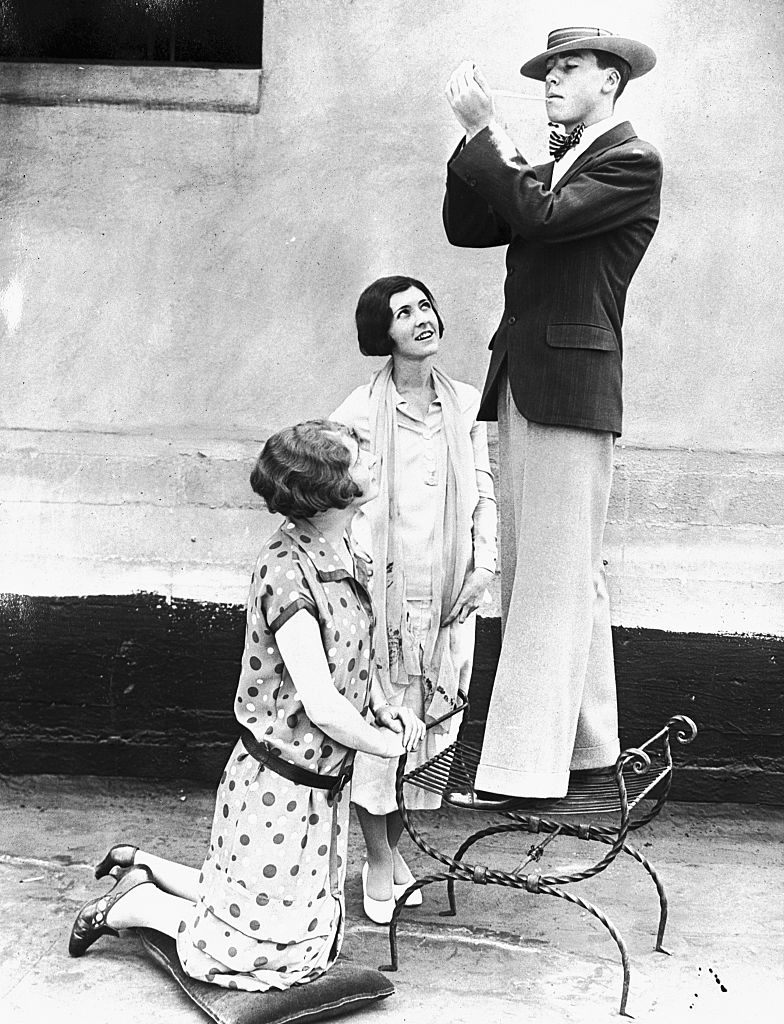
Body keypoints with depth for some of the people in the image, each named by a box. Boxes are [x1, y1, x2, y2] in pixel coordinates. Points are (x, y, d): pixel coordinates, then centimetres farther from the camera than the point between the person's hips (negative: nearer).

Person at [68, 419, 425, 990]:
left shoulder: (339, 548, 1)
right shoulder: (286, 573, -27)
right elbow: (322, 706, -28)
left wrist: (385, 708, 5)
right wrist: (386, 744, -12)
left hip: (322, 782, 9)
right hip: (281, 786, -9)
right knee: (276, 953, 5)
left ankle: (144, 868, 28)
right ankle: (135, 906, 19)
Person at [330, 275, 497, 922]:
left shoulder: (467, 405, 6)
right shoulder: (359, 413, -6)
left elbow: (483, 489, 10)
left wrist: (485, 564, 0)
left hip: (448, 594, 4)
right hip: (381, 588, -4)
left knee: (430, 717, 10)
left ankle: (395, 847, 27)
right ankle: (379, 863, 16)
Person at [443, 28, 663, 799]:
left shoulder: (633, 163, -3)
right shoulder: (550, 166, 22)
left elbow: (541, 214, -17)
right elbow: (467, 228, 13)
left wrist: (484, 130, -13)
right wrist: (478, 141, 1)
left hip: (572, 386, -9)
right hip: (521, 383, 9)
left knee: (556, 575, -8)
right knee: (542, 574, 12)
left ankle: (527, 766, -7)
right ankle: (584, 743, 22)